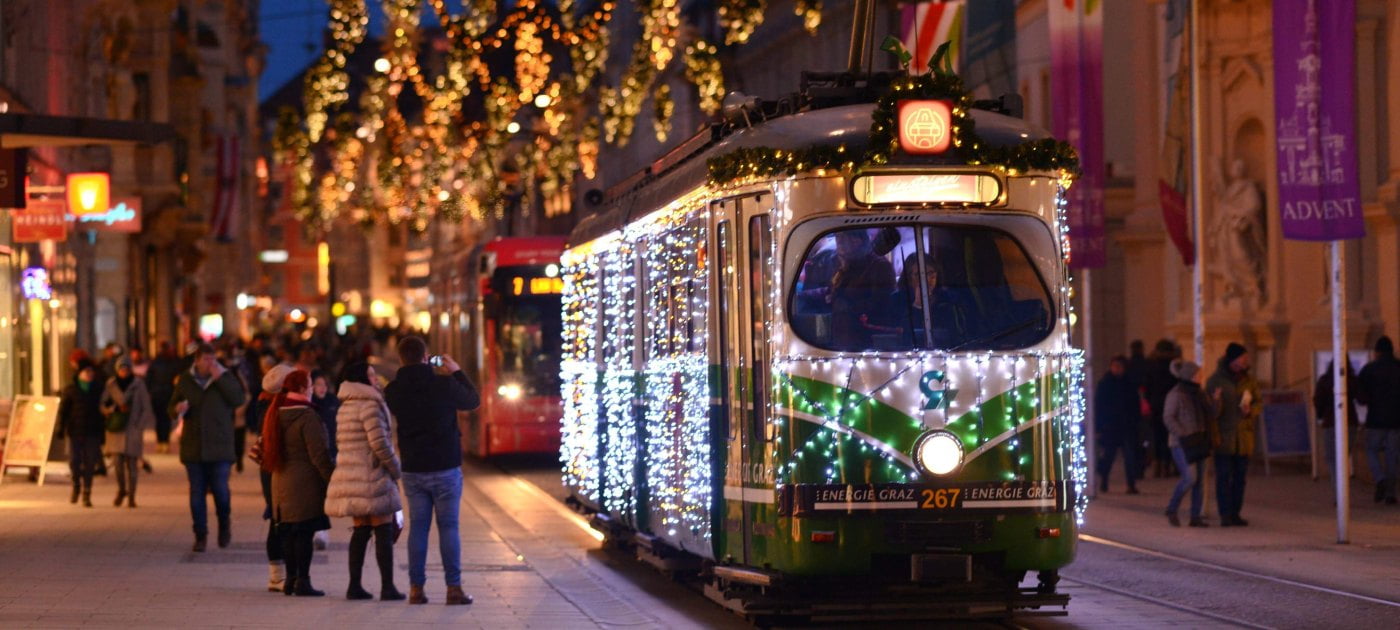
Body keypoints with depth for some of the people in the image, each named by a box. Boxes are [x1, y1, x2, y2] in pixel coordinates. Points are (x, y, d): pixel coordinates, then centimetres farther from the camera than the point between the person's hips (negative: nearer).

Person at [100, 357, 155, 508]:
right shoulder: (111, 385, 5)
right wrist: (117, 408, -13)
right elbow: (104, 406, 7)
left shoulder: (138, 384, 1)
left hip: (132, 428, -1)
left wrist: (140, 426, -5)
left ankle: (131, 496, 7)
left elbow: (146, 408, 4)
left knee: (131, 462, -2)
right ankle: (121, 490, 18)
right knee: (118, 461, -5)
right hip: (116, 426, 1)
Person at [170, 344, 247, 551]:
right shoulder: (185, 380, 8)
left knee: (220, 489, -8)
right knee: (196, 492, 3)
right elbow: (172, 408, 14)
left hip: (219, 446, -2)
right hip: (193, 446, 2)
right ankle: (200, 535, 11)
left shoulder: (225, 377, 3)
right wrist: (178, 409, -11)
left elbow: (238, 399, -12)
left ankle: (224, 526, 19)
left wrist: (219, 378, -16)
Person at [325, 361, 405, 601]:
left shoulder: (345, 407, 16)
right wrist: (396, 468, -6)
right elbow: (379, 442, -20)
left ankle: (354, 586, 11)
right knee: (384, 532, -3)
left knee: (361, 531, 13)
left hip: (351, 477, 9)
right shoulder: (369, 405, -13)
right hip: (372, 476, -9)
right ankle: (387, 587, -5)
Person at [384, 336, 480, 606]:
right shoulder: (444, 384, -13)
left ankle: (416, 588, 6)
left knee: (418, 527, 8)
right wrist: (457, 372, 17)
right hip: (445, 468, -3)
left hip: (412, 470, 3)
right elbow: (473, 401, 4)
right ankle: (454, 588, 1)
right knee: (448, 527, 2)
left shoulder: (393, 391, -3)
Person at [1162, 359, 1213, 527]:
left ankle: (1195, 517, 8)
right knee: (1190, 478, -16)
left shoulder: (1198, 393, 14)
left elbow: (1210, 414, 13)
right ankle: (1171, 510, 2)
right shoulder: (1176, 394, -8)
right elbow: (1168, 418, -13)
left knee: (1200, 480, 4)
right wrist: (1183, 434, -19)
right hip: (1182, 444, -8)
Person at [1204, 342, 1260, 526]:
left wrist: (1250, 410, -11)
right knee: (1223, 476, -5)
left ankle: (1235, 513, 14)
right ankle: (1225, 514, -5)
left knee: (1240, 476, 7)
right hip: (1223, 436, -4)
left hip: (1244, 437, 4)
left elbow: (1260, 403, 11)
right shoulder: (1215, 380, -2)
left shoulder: (1249, 381, 9)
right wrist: (1216, 402, -26)